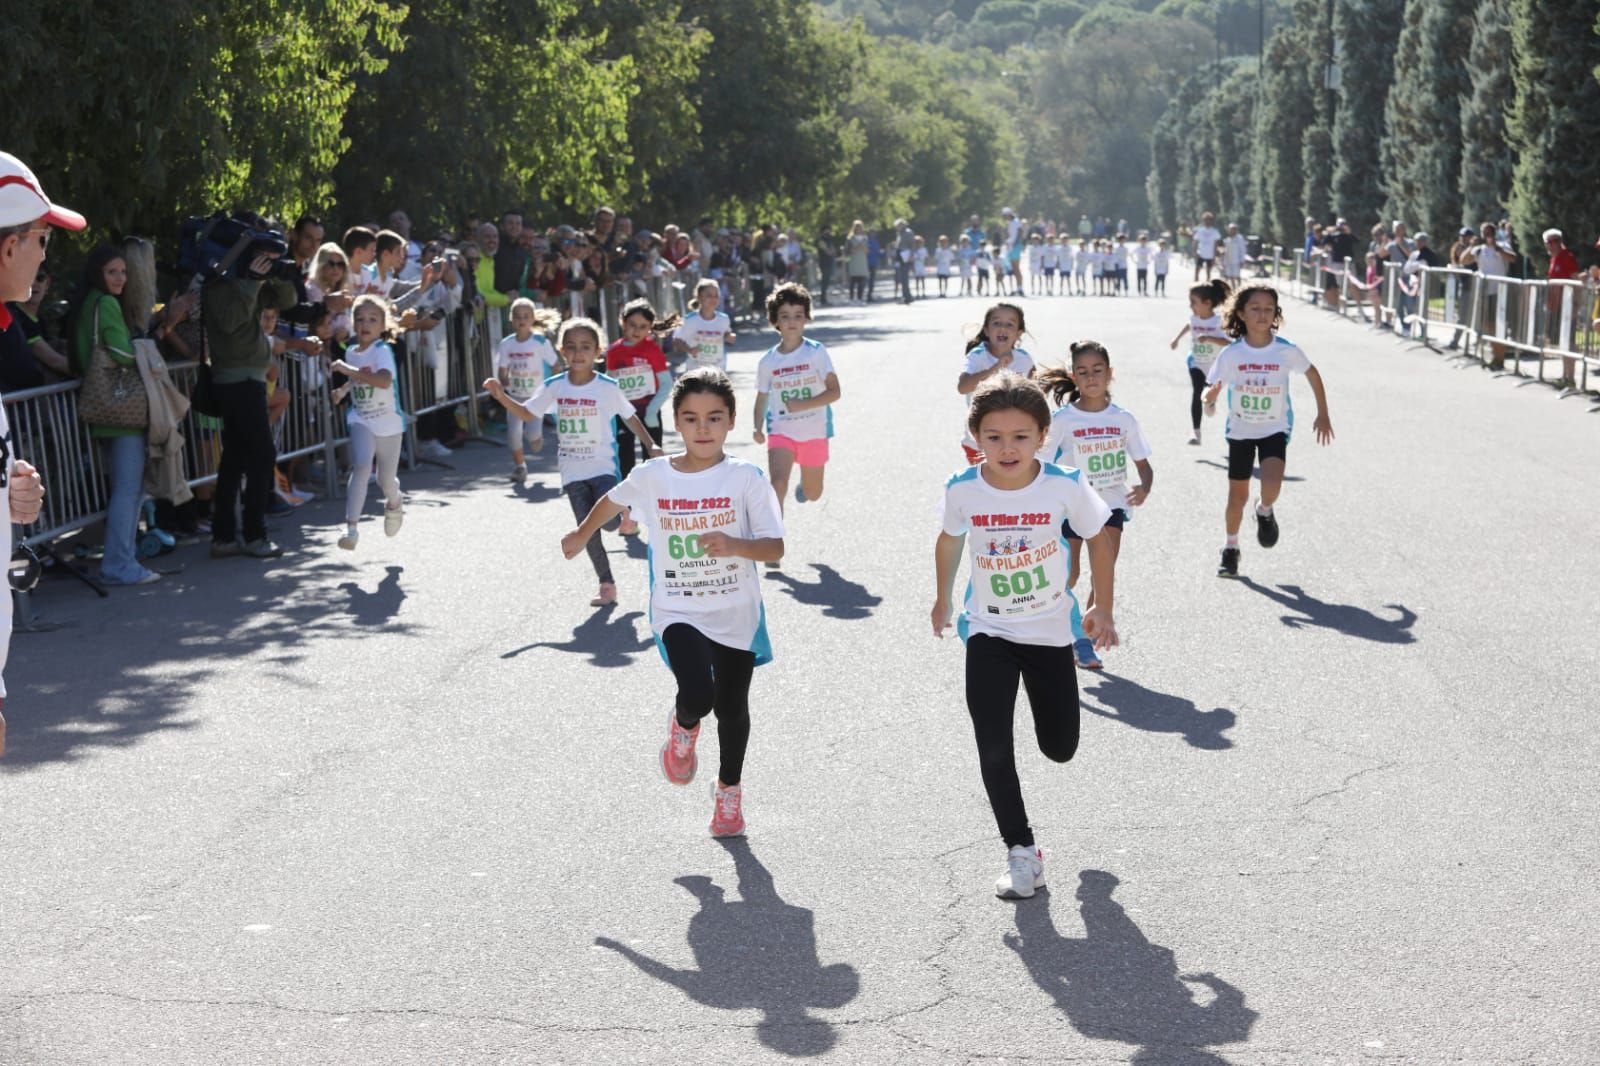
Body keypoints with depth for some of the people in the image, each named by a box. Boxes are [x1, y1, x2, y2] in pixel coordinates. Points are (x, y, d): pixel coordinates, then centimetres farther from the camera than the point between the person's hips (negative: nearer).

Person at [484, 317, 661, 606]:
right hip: (572, 471, 3)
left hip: (603, 466, -3)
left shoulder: (607, 387, -11)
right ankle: (607, 586, 16)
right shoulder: (554, 386, -3)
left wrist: (651, 445, -6)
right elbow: (527, 413, 5)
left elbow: (630, 417, 0)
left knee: (609, 522, -20)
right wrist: (501, 397, -9)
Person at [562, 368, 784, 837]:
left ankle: (729, 790, 41)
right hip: (678, 612, -1)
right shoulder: (652, 476, -6)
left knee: (732, 708, 14)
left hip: (736, 614, 1)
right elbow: (613, 501, 17)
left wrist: (735, 545, -33)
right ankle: (683, 728, 15)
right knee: (698, 694, -23)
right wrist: (581, 535, 33)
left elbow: (775, 548, -13)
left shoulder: (746, 478, -11)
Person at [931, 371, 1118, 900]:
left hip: (1051, 632, 0)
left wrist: (1103, 609, -1)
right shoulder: (963, 490, -16)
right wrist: (942, 598, 18)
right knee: (994, 751, -11)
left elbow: (1097, 538, -1)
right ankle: (1021, 852, 3)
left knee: (1060, 749, 12)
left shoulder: (1065, 487, -19)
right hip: (989, 634, 0)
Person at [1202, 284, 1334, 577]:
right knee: (1237, 495, 8)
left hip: (1275, 429, -1)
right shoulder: (1231, 354, -15)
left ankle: (1265, 512, 13)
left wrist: (1323, 415, 6)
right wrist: (1209, 396, -27)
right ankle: (1231, 548, 31)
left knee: (1271, 485, -23)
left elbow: (1312, 374, 3)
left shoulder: (1286, 351, -15)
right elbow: (1211, 391, -7)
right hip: (1240, 429, 1)